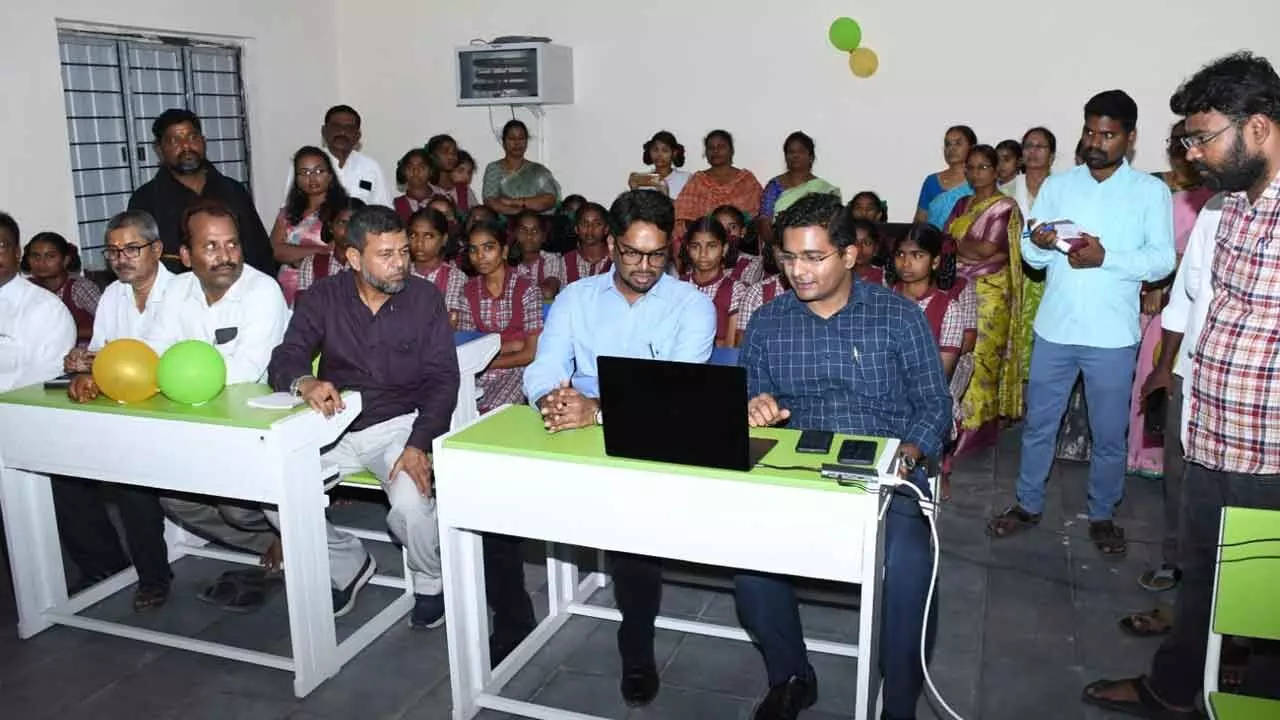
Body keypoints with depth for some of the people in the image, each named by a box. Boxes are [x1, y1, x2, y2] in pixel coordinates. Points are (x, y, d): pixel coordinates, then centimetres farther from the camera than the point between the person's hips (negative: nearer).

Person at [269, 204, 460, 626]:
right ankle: (349, 566, 10)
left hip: (400, 424, -3)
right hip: (334, 426, 3)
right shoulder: (323, 298, 0)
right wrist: (304, 382, -33)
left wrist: (419, 444, -22)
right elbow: (283, 361, -7)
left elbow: (443, 379, -7)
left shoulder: (425, 298, -4)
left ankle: (430, 582, 6)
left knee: (412, 502, -30)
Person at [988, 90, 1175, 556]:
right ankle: (1028, 504, 29)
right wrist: (1037, 243, -18)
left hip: (1112, 335, -2)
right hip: (1054, 328, 2)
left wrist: (1105, 257, -21)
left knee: (1109, 434, 10)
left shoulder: (1150, 191, -1)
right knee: (1038, 423, 12)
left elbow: (1162, 260, -8)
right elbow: (1033, 259, 5)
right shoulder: (1057, 185, 6)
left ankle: (1102, 516, 28)